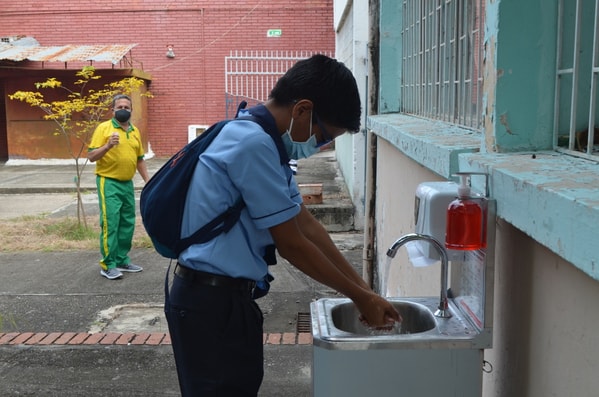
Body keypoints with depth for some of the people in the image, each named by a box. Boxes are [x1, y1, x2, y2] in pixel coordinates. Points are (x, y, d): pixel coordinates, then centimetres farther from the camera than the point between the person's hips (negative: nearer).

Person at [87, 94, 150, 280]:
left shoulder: (135, 131, 13)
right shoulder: (103, 128, -6)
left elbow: (139, 159, 20)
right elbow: (91, 156, -11)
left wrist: (147, 180, 15)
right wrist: (108, 146, -26)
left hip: (127, 184, 6)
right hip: (109, 183, -6)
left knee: (127, 224, 10)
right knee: (110, 223, -7)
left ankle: (122, 260, 22)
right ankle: (108, 265, 0)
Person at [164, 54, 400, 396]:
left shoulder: (265, 141, 9)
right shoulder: (254, 143, -22)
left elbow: (306, 224, 9)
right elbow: (292, 245, -18)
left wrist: (365, 290, 7)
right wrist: (359, 296, -6)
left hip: (225, 296, 10)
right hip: (212, 301, -9)